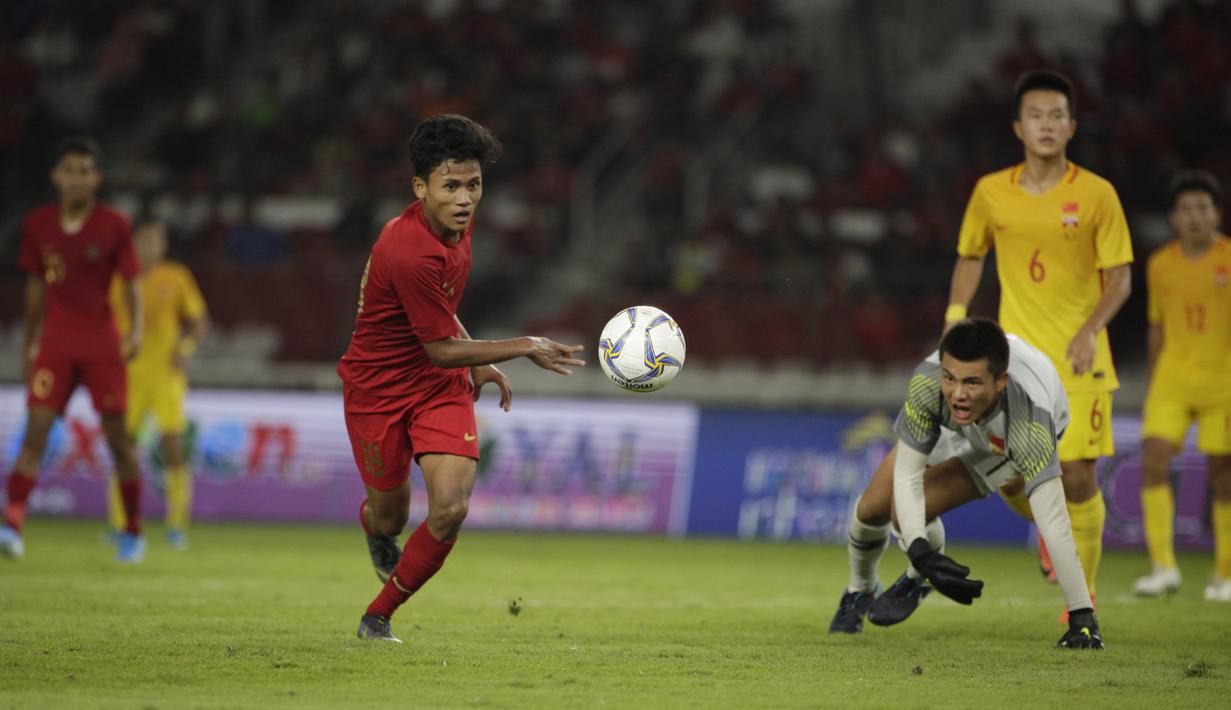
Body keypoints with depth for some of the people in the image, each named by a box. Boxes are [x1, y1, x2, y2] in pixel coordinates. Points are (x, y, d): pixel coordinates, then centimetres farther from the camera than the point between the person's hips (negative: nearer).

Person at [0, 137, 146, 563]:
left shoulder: (114, 226, -3)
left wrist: (136, 330, -16)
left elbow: (130, 284, 0)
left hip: (101, 341, -1)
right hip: (55, 338, 1)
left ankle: (133, 532, 16)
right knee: (36, 429, -13)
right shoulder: (38, 225, 5)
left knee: (117, 438, 2)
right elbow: (36, 287, 14)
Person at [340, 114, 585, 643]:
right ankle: (375, 529, 50)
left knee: (450, 510, -13)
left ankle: (378, 618, 6)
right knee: (389, 517, 8)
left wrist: (478, 363, 15)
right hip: (379, 388, -6)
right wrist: (524, 348, -16)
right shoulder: (410, 252, -31)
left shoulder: (457, 223, -3)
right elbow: (441, 349, -22)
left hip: (441, 386, 6)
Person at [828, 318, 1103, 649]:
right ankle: (859, 590, 40)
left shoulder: (1030, 424, -48)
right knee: (873, 507, 4)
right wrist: (920, 551, -47)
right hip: (948, 425, 3)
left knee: (907, 512, -20)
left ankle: (916, 580, 16)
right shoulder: (926, 383, -41)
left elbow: (1053, 523, -49)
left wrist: (1082, 618, -52)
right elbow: (906, 475, -31)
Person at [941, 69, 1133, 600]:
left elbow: (1120, 276, -3)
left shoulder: (1096, 194, -4)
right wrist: (956, 316, 5)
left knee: (1078, 476, -8)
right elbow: (970, 257, 18)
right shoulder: (991, 193, 3)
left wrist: (1091, 330, -19)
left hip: (1079, 359, -2)